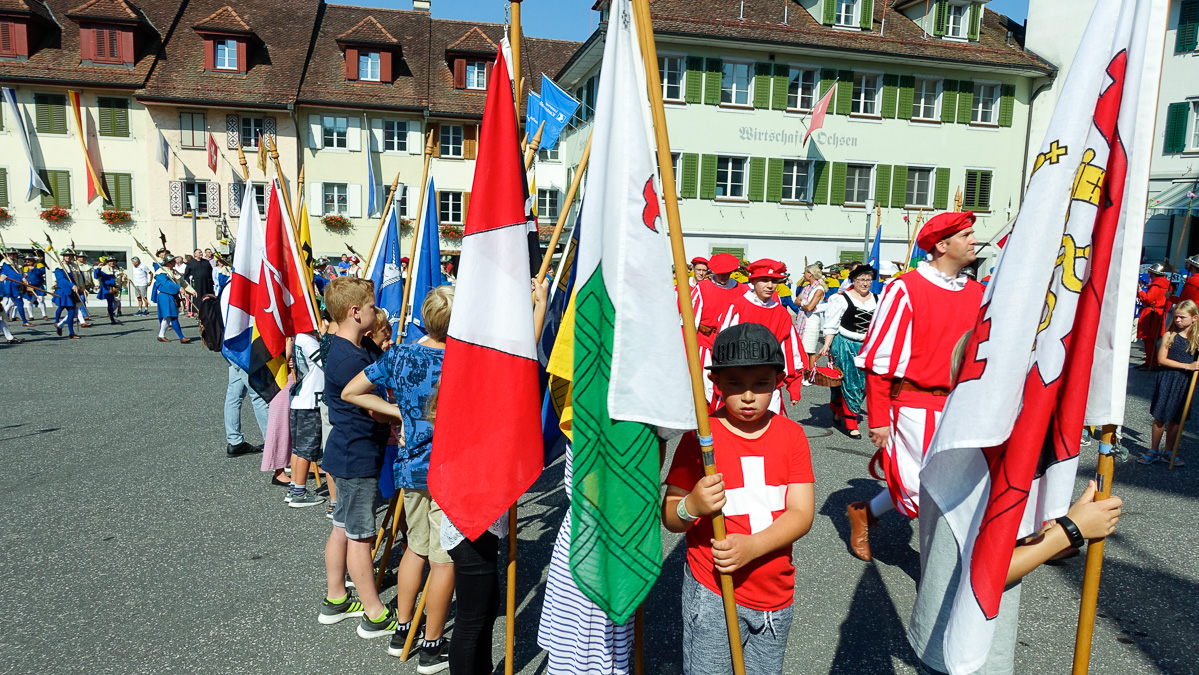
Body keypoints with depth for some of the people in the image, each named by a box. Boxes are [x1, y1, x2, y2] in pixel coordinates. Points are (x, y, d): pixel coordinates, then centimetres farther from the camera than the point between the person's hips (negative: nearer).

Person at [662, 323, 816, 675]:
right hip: (711, 593, -3)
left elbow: (802, 513, -9)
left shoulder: (792, 435, -1)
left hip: (776, 594, 3)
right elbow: (669, 517, -8)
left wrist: (751, 546, -24)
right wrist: (691, 507, -31)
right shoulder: (699, 437, -9)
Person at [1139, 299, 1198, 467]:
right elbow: (1161, 359, -10)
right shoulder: (1169, 335, -4)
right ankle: (1154, 451, 12)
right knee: (1160, 417, 1)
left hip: (1185, 383, 2)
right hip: (1167, 379, -2)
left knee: (1176, 419, 9)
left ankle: (1169, 451, 22)